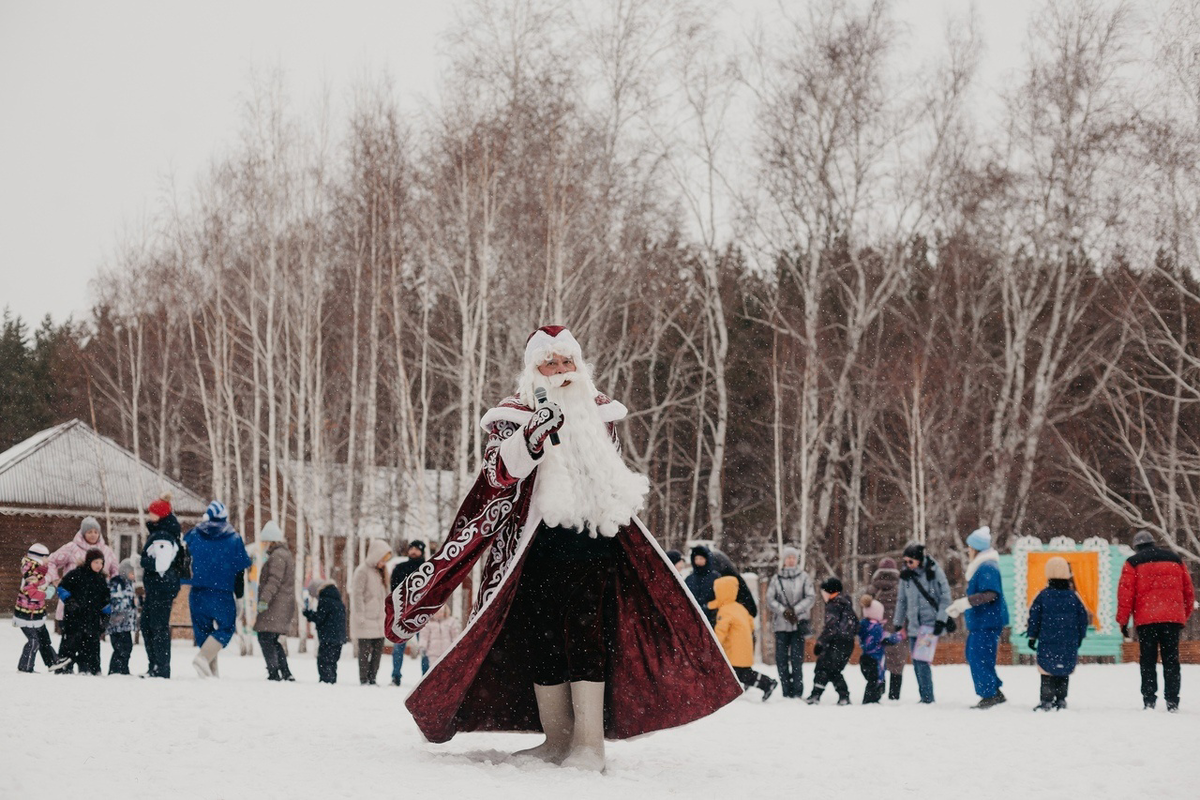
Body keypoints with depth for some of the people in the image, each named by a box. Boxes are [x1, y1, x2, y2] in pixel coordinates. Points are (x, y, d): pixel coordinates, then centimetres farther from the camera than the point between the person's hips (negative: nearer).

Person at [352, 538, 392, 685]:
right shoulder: (362, 571, -9)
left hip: (378, 619, 7)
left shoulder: (380, 571, 16)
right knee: (365, 650, -4)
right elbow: (357, 594, -12)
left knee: (378, 650, 5)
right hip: (365, 620, -7)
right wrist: (360, 616, -16)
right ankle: (364, 680, 0)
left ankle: (372, 679, 11)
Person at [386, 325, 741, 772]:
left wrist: (625, 495, 15)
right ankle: (556, 738, 8)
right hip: (537, 549, -1)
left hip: (593, 542, 1)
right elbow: (499, 471, -18)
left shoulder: (600, 413, 14)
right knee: (540, 637, 0)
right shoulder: (512, 417, 2)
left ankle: (589, 743, -13)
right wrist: (535, 434, -33)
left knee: (586, 633, -10)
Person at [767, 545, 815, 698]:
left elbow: (811, 597, 0)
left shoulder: (803, 577, 5)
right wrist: (783, 611, -10)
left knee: (797, 657, -8)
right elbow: (770, 599, 5)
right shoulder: (776, 578, 9)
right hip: (781, 624, 2)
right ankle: (786, 691, 5)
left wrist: (796, 610, -11)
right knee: (781, 658, -1)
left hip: (798, 623, -2)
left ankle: (797, 691, -5)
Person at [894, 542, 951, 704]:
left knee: (922, 660, -15)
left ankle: (927, 697, -11)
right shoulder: (906, 575, 8)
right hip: (913, 624, 6)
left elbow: (945, 597, -6)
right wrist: (898, 623, 15)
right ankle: (924, 697, 13)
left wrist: (941, 619, -13)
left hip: (930, 623, -6)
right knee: (917, 663, 6)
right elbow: (901, 600, 17)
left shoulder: (934, 572, -7)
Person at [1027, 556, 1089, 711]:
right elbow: (1084, 618, 7)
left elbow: (1034, 617, -1)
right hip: (1069, 644, 2)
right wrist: (1079, 638, 19)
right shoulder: (1074, 596, 0)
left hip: (1047, 642, -2)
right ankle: (1061, 700, 12)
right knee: (1064, 671, 12)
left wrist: (1032, 636, 8)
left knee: (1046, 670, 2)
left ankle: (1047, 700, -3)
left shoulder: (1042, 595, -5)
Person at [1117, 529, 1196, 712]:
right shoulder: (1175, 560, 16)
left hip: (1146, 620, -2)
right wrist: (1184, 615, 25)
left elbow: (1125, 593, -2)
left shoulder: (1133, 563, 5)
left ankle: (1149, 700, -4)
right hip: (1173, 618, 2)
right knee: (1171, 661, 5)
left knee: (1148, 662, 3)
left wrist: (1122, 620, 3)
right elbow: (1189, 591, 17)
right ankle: (1172, 701, -2)